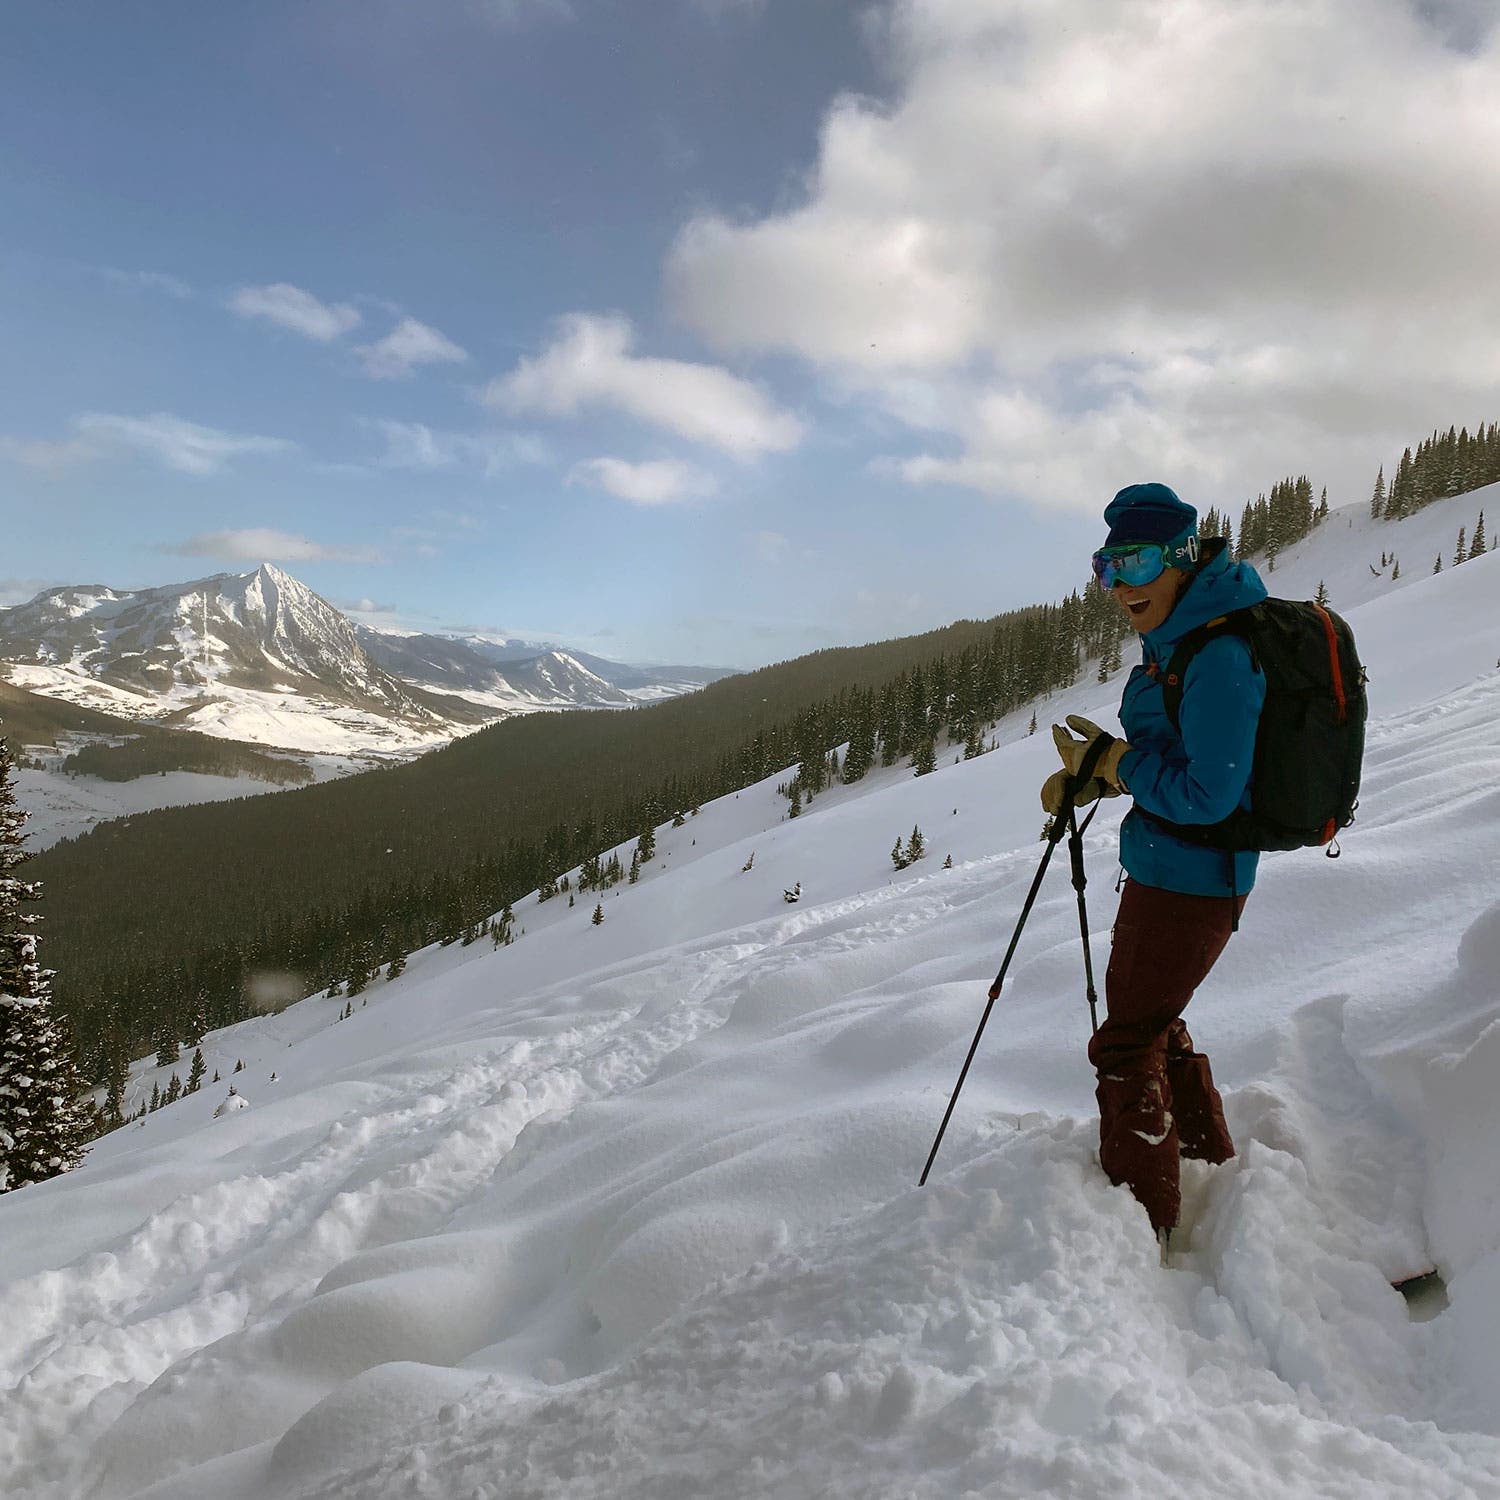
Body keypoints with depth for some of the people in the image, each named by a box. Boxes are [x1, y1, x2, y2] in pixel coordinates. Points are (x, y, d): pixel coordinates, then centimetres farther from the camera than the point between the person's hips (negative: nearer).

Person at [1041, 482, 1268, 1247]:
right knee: (1154, 1021, 26)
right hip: (1166, 867, 10)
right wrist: (1093, 774, 1)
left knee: (1126, 1044, 1)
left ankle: (1142, 1224, 17)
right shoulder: (1176, 638, 7)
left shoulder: (1218, 654, -24)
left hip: (1188, 877, -10)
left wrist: (1108, 759, -17)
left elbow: (1208, 793, -26)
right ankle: (1210, 1163, 46)